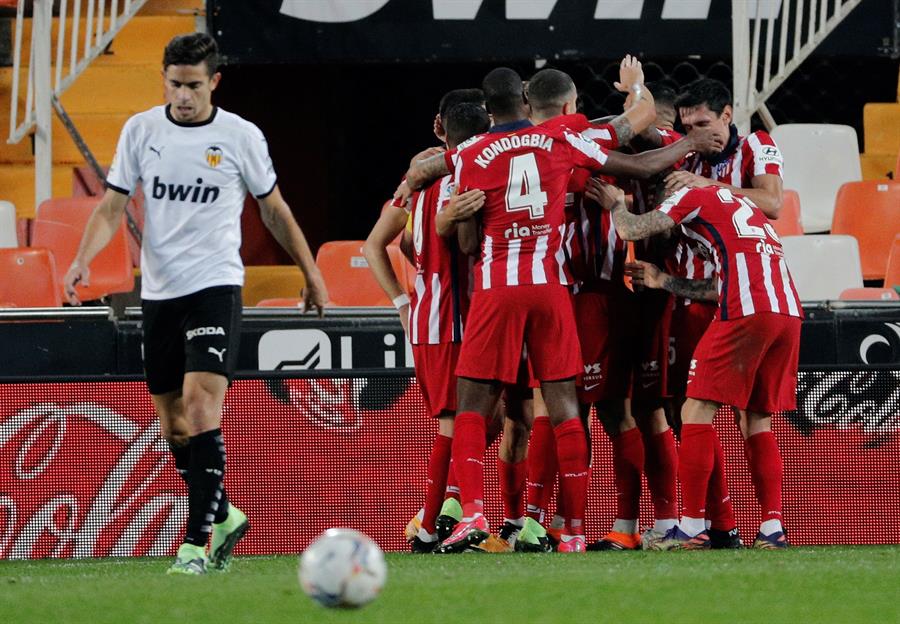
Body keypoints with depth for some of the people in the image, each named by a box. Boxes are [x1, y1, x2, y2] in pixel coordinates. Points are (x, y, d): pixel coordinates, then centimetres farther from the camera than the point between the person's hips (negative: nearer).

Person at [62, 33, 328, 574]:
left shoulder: (242, 137, -3)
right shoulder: (140, 130, 3)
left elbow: (274, 209, 10)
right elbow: (112, 206, 4)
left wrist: (312, 274, 14)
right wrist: (84, 259, -13)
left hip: (216, 286, -4)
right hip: (158, 291, 4)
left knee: (201, 408, -19)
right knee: (173, 424, 8)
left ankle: (198, 541, -19)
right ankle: (223, 516, 28)